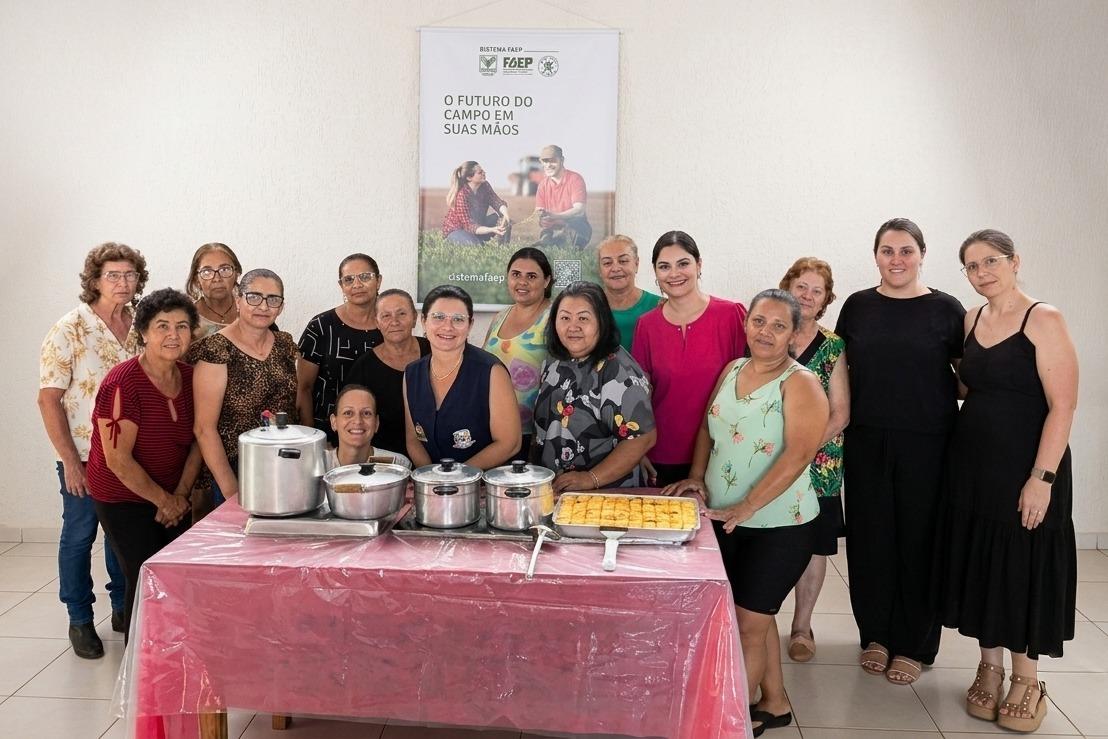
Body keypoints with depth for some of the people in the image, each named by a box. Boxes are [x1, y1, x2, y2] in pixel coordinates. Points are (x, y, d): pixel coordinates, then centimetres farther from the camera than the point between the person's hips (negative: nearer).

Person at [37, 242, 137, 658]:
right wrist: (70, 461, -13)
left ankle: (123, 608, 32)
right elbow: (49, 399, -11)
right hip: (84, 456, -4)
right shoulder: (70, 330, -12)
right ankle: (80, 620, 24)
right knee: (79, 536, 8)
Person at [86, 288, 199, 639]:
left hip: (174, 501, 6)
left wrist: (181, 494, -5)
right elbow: (118, 460, -20)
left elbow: (197, 440, 5)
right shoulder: (123, 383, -21)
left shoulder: (190, 377, -2)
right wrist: (164, 500, -12)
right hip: (125, 500, -5)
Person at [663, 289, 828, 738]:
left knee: (747, 624, 1)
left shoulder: (800, 383, -14)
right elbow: (709, 427, 16)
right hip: (726, 522, 7)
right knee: (755, 616, 18)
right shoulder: (732, 370, 7)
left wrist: (745, 507, -29)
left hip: (778, 527, -6)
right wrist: (696, 476, 0)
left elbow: (798, 454, -24)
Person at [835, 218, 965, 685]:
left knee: (919, 540, 5)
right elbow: (842, 370, 13)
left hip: (926, 445, -2)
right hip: (866, 441, 2)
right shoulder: (858, 307, 6)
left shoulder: (946, 310, 0)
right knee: (870, 538, 7)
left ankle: (914, 646, 19)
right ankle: (875, 635, 24)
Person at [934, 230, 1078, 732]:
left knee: (1024, 567, 4)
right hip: (973, 464, 6)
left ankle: (1027, 680, 21)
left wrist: (1042, 478, -20)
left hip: (1026, 467, -6)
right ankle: (990, 667, 26)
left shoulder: (1044, 320, -11)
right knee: (980, 562, 11)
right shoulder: (971, 320, 8)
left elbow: (1062, 405, -16)